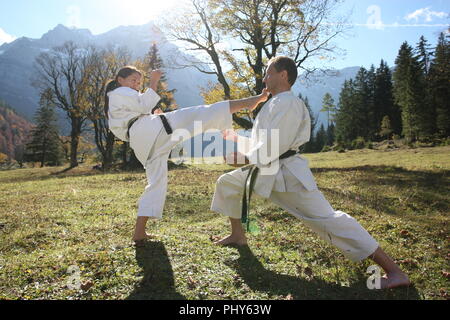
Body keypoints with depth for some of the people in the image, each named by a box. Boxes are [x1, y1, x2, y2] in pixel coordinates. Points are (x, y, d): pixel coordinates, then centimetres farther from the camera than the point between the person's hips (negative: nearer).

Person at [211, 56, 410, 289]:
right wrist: (237, 139, 18)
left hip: (287, 174, -10)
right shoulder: (275, 103, 16)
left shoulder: (288, 104, -17)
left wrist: (244, 156, -11)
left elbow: (273, 145, -23)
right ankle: (238, 236, 30)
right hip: (266, 172, 11)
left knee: (327, 220, -13)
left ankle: (394, 272, -4)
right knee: (226, 183, 15)